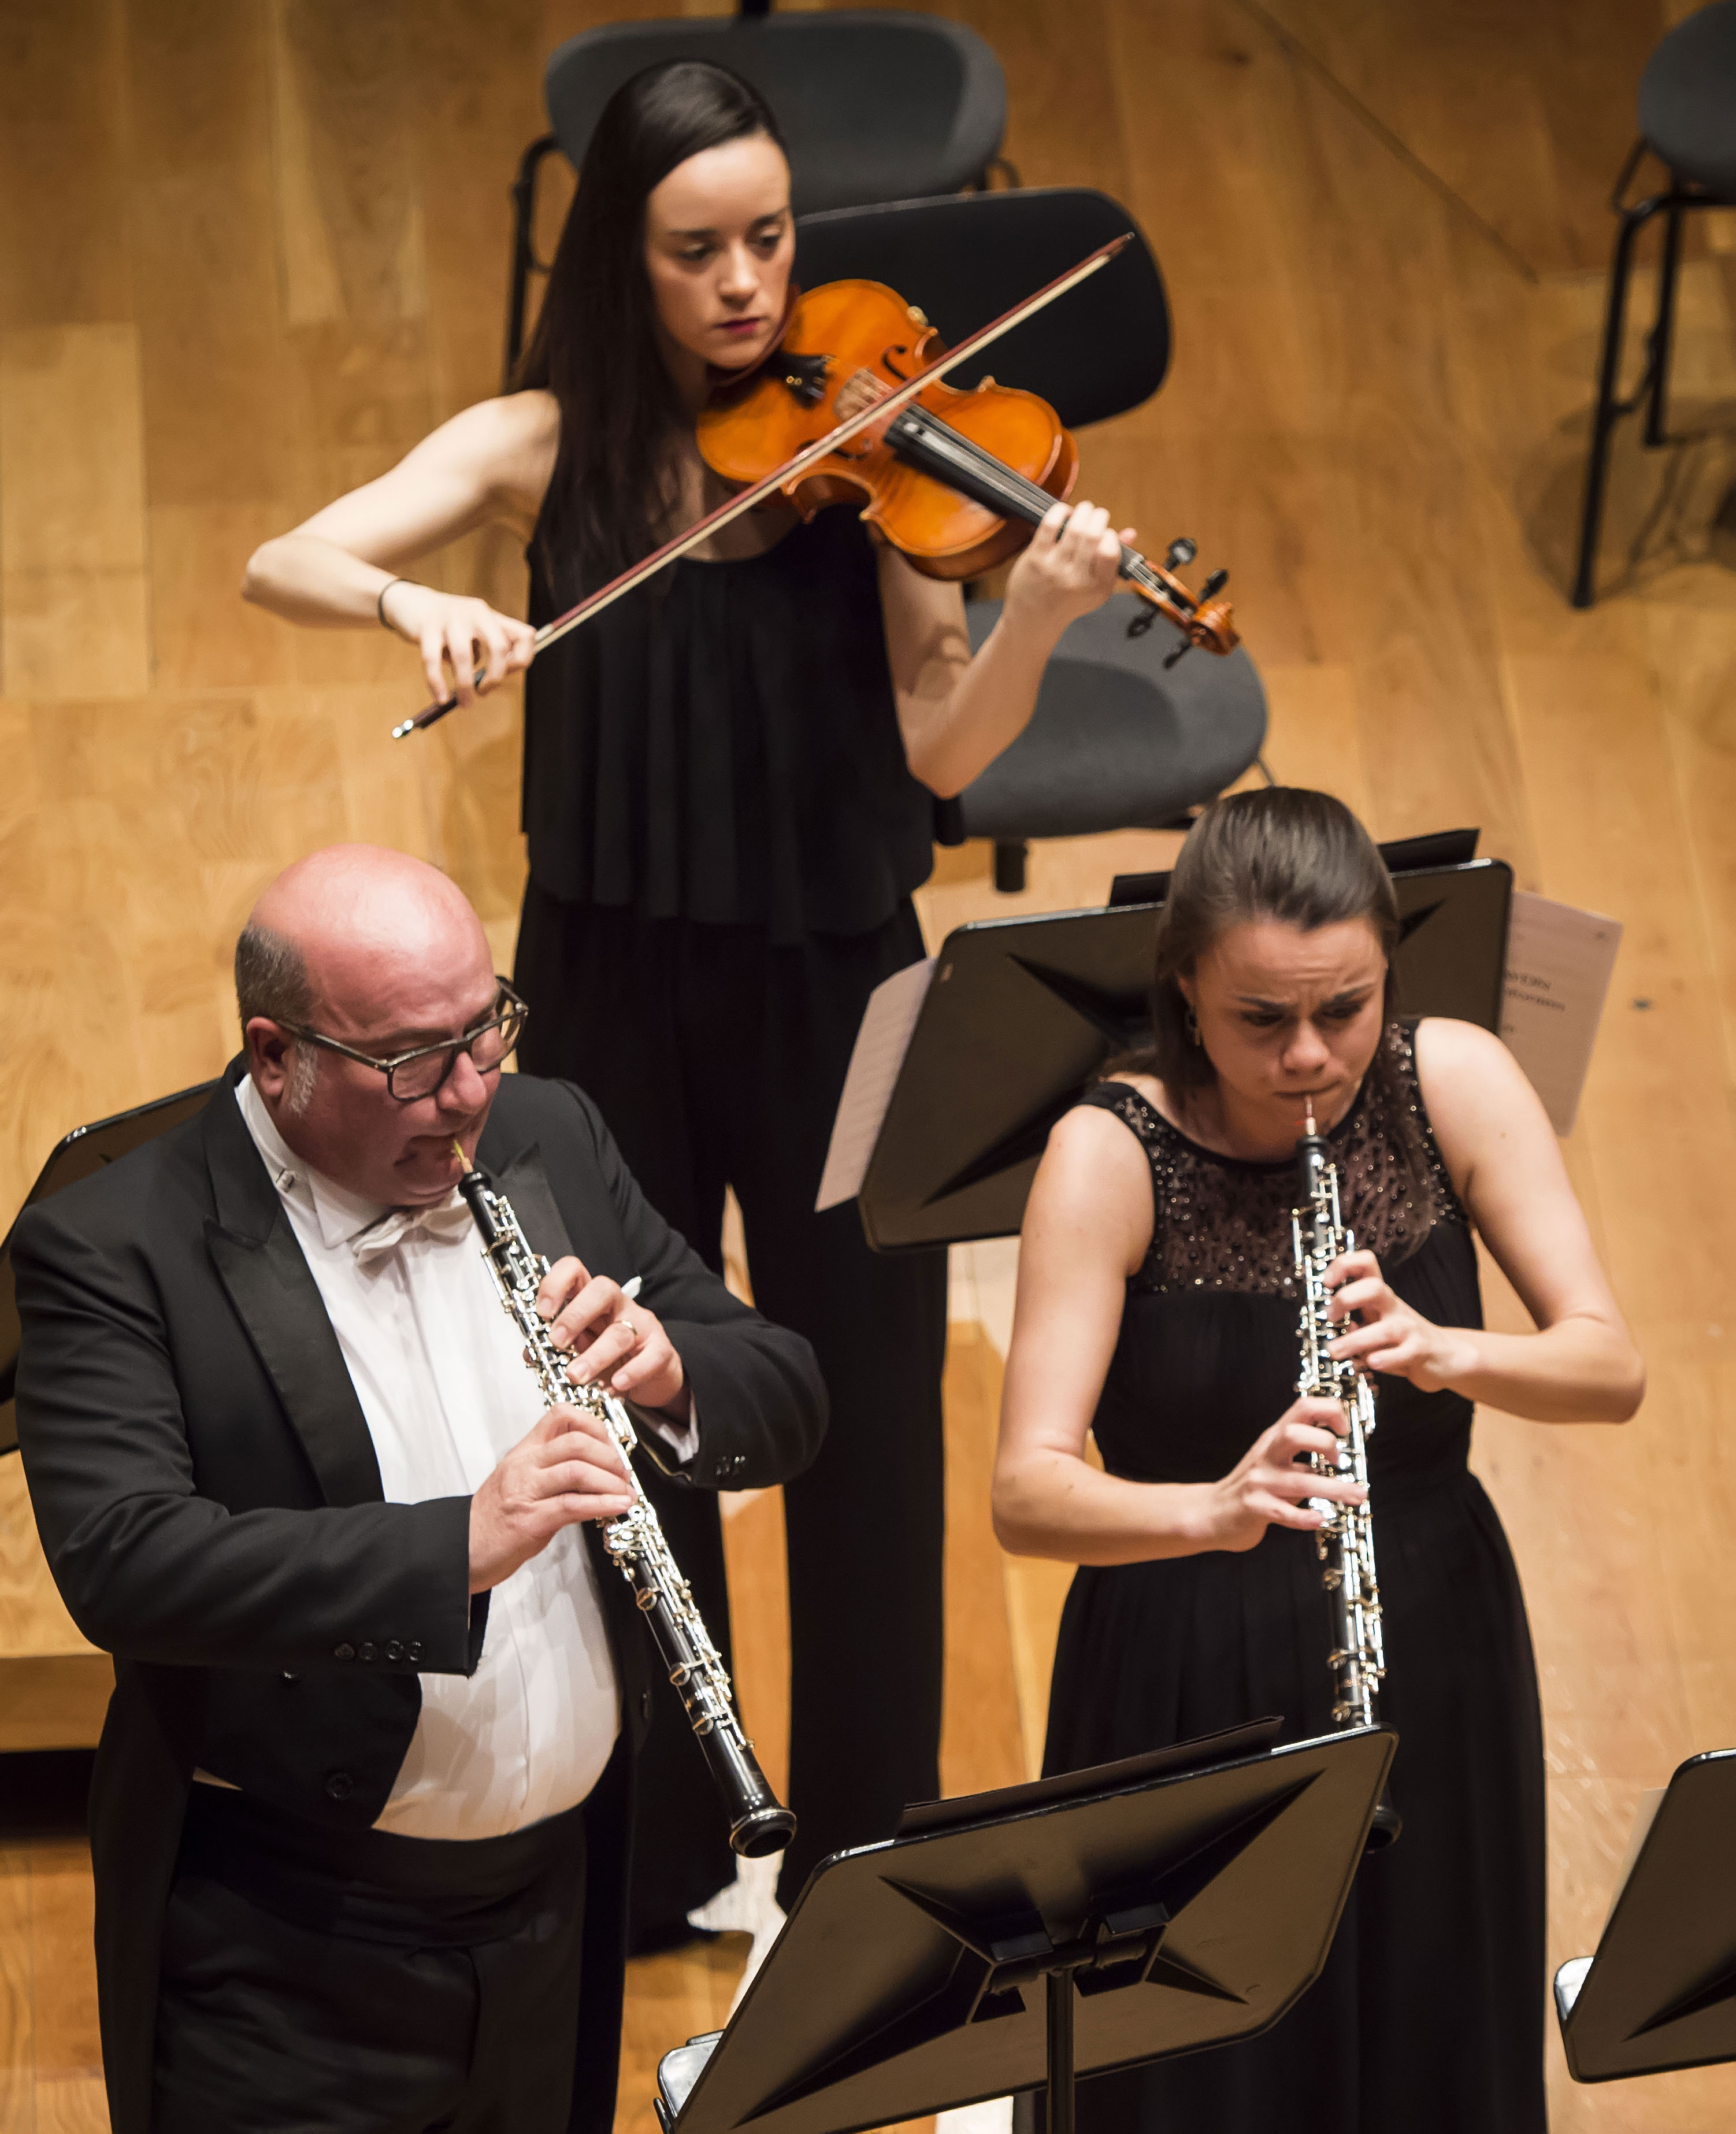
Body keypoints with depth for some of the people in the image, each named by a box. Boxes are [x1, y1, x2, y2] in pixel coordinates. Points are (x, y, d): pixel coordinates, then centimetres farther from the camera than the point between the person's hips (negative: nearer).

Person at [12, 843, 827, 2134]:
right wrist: (457, 1545, -35)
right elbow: (120, 1564, -27)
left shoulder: (549, 1144, 4)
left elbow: (787, 1405, 7)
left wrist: (669, 1374, -16)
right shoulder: (114, 1250, -14)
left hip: (558, 1911, 5)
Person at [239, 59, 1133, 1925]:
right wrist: (408, 600, -35)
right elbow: (279, 565, -14)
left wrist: (1038, 619, -31)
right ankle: (650, 1846, 29)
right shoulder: (545, 447, -4)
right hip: (610, 986, 1)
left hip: (832, 989, -1)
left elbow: (938, 750, -12)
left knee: (867, 1427, 5)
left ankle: (867, 1855, 22)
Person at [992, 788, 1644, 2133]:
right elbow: (1027, 1494, -25)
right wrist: (1215, 1509, -44)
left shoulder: (1455, 1083, -9)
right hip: (1188, 1696, -3)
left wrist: (1443, 1353, -32)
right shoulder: (1113, 1154, -18)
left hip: (1436, 1672, 3)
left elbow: (1612, 1370, -12)